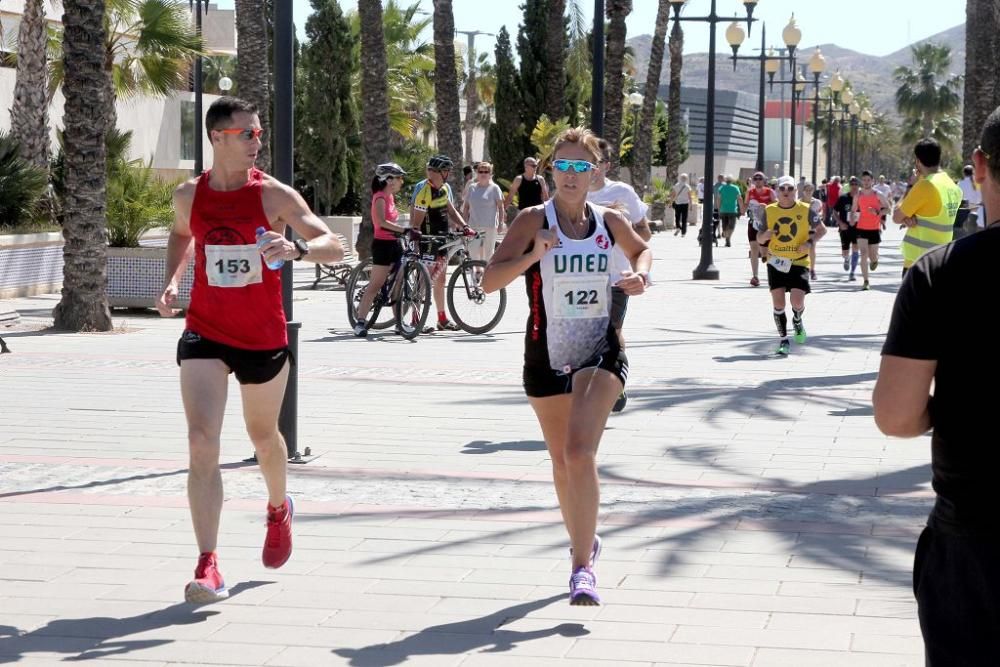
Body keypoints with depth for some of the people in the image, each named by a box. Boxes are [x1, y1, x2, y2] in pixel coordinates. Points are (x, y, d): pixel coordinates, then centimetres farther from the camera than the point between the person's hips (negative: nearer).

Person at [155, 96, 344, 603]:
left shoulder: (275, 195, -9)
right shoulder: (189, 195, -1)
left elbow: (334, 247, -14)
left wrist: (297, 248, -35)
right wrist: (172, 280, 7)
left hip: (264, 337, -1)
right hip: (205, 335, 1)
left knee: (263, 435, 19)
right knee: (202, 443, -15)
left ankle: (279, 510, 52)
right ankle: (208, 566, -16)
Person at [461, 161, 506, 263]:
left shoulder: (494, 188, 1)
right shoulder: (472, 187, 9)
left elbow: (501, 207, -1)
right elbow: (466, 206, 14)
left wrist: (501, 223, -7)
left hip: (490, 225, -2)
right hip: (474, 225, 2)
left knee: (488, 252, 4)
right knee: (473, 252, -7)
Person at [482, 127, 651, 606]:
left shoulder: (610, 222, 2)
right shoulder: (534, 221, -6)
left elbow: (642, 250, 24)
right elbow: (489, 281, -13)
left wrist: (639, 274, 2)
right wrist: (533, 255, -27)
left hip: (601, 352, -1)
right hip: (546, 356, 1)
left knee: (580, 452, -20)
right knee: (562, 461, 14)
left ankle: (583, 565, -15)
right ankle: (583, 542, 38)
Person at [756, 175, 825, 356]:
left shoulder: (805, 210, -5)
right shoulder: (769, 211, 1)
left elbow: (821, 230, 7)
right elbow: (759, 238, 9)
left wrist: (810, 242, -11)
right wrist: (764, 235, -15)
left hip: (799, 262, -2)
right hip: (776, 262, 2)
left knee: (798, 303, -11)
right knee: (778, 303, -3)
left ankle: (797, 321, 25)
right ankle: (783, 340, 11)